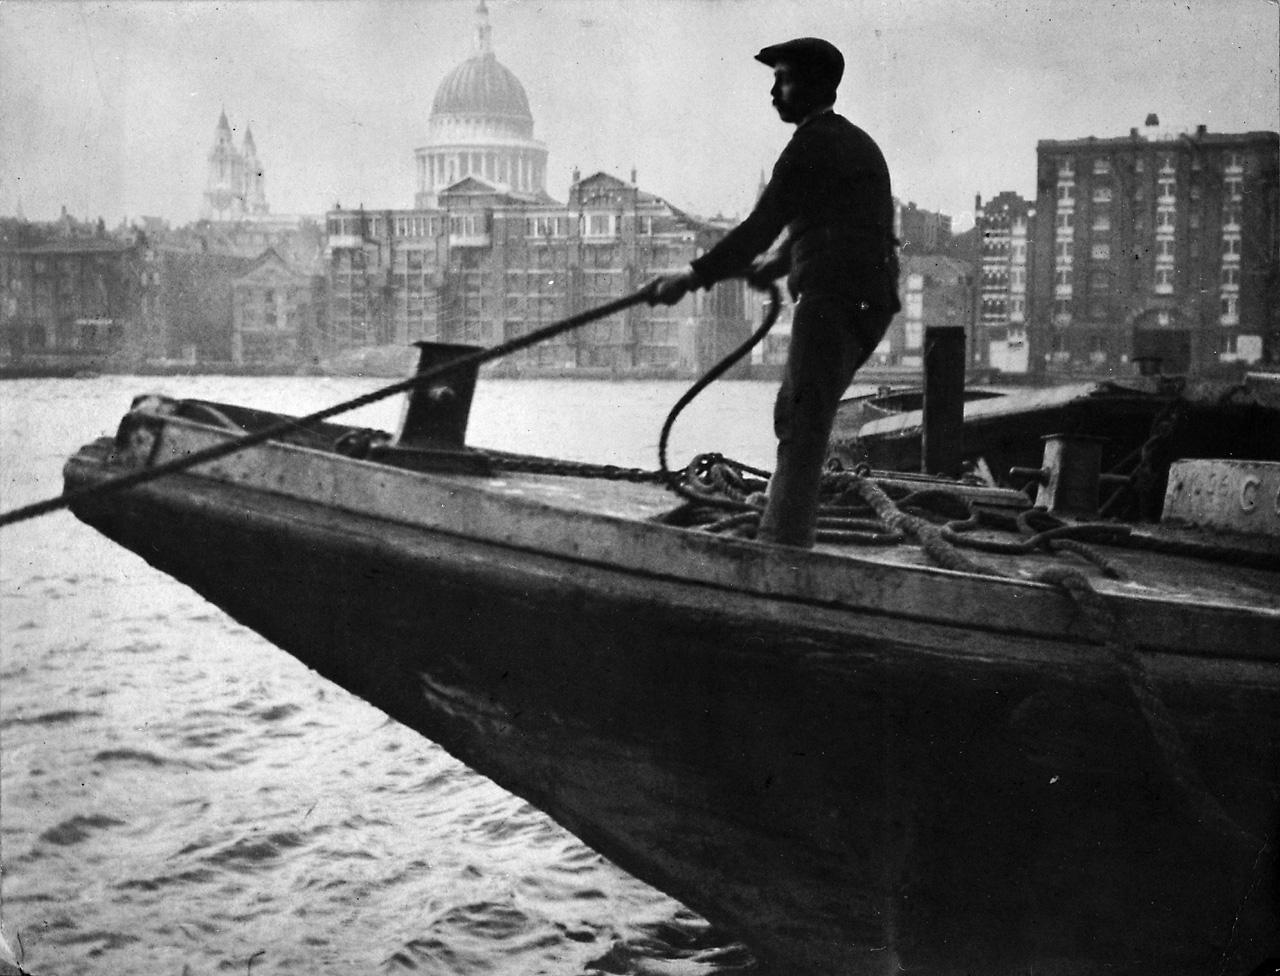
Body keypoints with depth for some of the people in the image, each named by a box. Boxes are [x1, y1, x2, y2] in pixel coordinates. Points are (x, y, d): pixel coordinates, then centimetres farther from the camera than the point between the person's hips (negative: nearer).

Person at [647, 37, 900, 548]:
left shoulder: (814, 142, -7)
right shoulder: (855, 142, 23)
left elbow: (761, 226, -13)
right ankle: (778, 536, 22)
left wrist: (691, 277, -9)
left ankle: (785, 545, -18)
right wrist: (775, 263, 47)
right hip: (864, 301, 10)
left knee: (803, 424, -14)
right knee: (792, 416, 17)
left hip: (835, 297, -10)